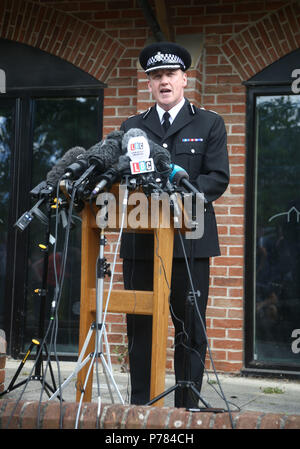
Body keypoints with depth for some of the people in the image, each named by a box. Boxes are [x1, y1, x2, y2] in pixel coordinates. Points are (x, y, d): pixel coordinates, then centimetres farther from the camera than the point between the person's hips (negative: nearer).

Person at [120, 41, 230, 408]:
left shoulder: (209, 124, 9)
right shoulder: (131, 127, 17)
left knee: (190, 328, 1)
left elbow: (218, 178, -1)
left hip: (189, 238, -2)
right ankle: (140, 404, 14)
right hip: (140, 240, 3)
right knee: (139, 327, 5)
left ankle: (188, 405, 8)